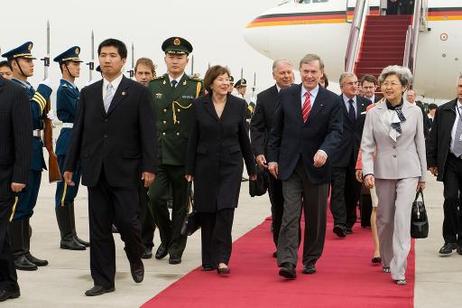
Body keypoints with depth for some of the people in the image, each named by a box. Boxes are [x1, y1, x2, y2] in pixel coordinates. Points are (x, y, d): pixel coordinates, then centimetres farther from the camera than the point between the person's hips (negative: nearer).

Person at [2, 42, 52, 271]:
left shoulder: (30, 88, 17)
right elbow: (29, 113, -24)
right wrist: (44, 91, -17)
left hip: (34, 155, 9)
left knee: (27, 207, 13)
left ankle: (25, 251, 20)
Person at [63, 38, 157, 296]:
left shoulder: (138, 92, 0)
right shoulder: (88, 93, 11)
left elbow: (148, 132, -4)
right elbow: (79, 131, 11)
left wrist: (149, 167, -11)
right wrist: (70, 165, 9)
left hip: (125, 170, -3)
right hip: (95, 171, 4)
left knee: (127, 220, -6)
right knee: (99, 228, 5)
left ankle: (136, 258, 25)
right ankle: (103, 280, 14)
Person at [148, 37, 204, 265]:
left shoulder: (197, 88, 3)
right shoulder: (153, 87, 9)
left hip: (184, 157, -1)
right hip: (158, 154, 1)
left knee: (180, 203, 5)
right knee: (155, 197, -8)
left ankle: (176, 247, 18)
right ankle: (166, 237, 16)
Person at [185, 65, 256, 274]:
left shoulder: (239, 105, 2)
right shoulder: (199, 105, 1)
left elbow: (244, 138, 8)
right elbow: (193, 139, 3)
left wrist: (251, 168, 12)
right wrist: (189, 169, 1)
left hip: (231, 165, -1)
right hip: (205, 165, 1)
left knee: (226, 211, -11)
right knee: (207, 214, 6)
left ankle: (222, 259, -9)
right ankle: (209, 259, 16)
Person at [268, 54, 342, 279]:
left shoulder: (332, 100, -1)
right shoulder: (286, 95, 4)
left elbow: (335, 132, -9)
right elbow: (276, 130, 9)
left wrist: (324, 150, -28)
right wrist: (273, 158, 4)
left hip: (317, 165, 0)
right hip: (290, 165, 0)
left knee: (316, 218, 10)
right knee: (290, 214, -7)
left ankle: (310, 260, 23)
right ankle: (287, 262, -11)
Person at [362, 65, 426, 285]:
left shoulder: (415, 112, 1)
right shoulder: (373, 113, 0)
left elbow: (420, 143, 7)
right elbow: (366, 146, 0)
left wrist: (423, 175, 10)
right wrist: (368, 171, -13)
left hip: (408, 171, -1)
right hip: (383, 171, 1)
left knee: (402, 216, -13)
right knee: (384, 219, 10)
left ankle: (398, 270, -12)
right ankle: (387, 260, 30)